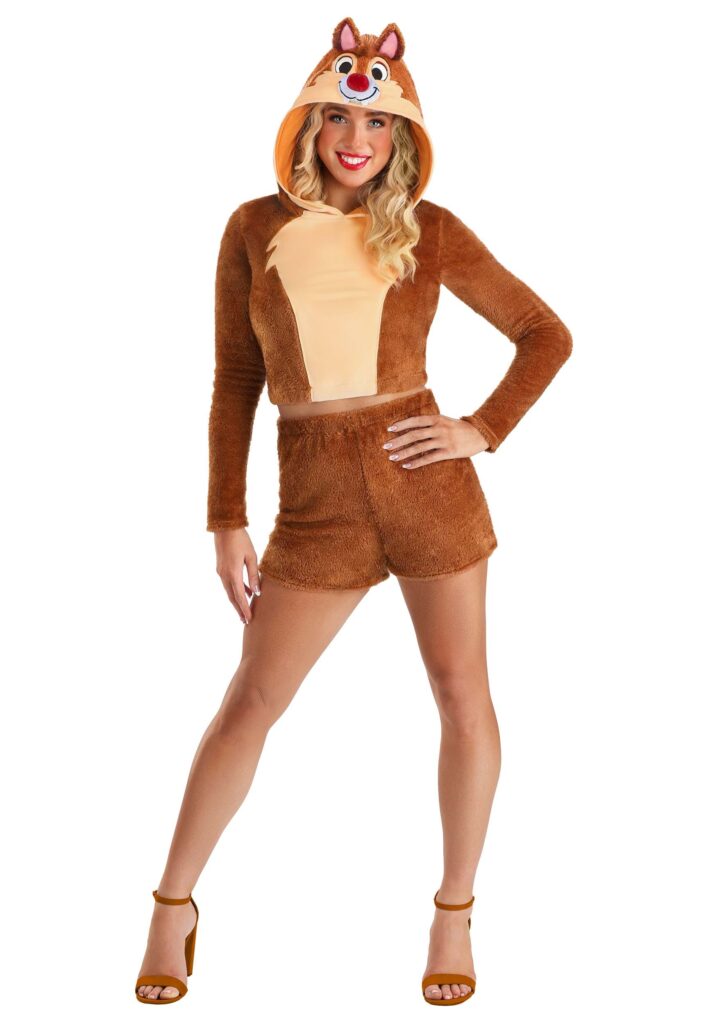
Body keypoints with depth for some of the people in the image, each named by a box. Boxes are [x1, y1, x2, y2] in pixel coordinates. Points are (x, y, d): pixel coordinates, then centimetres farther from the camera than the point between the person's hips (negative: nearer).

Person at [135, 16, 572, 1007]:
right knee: (251, 701, 6)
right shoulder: (255, 230, 2)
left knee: (460, 691, 6)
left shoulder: (430, 232, 1)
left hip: (425, 481, 0)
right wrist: (227, 523, 3)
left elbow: (547, 335, 8)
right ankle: (174, 906, 24)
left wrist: (485, 430, -5)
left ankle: (455, 912, 25)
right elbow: (235, 382, 5)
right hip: (315, 502, 0)